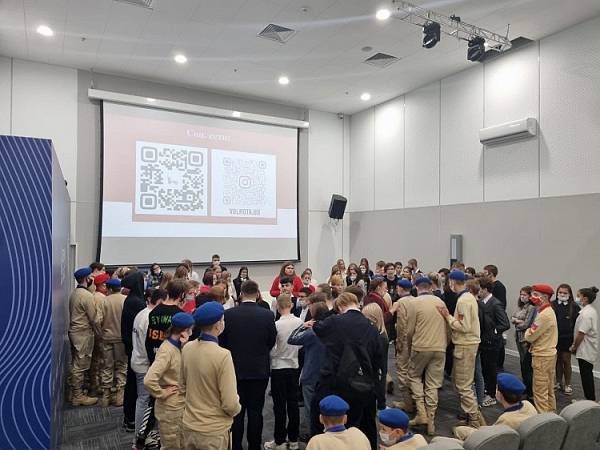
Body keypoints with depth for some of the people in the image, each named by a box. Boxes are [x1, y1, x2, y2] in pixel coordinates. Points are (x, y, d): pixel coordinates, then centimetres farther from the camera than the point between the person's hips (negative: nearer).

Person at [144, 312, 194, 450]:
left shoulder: (177, 347, 3)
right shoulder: (167, 350, -25)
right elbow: (149, 380, -35)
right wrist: (162, 394, -19)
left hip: (180, 404, 8)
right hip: (170, 407, -8)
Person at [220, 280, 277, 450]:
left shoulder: (228, 314, -11)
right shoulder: (267, 315, -11)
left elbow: (222, 342, -1)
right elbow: (272, 342, 0)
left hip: (236, 369, 0)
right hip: (260, 369, 0)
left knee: (237, 412, 12)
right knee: (255, 411, 11)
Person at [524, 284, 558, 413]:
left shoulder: (544, 314, -22)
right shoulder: (549, 311, 10)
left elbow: (530, 336, -20)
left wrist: (528, 331, -1)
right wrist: (530, 332, -3)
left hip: (542, 356, -10)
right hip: (549, 353, 10)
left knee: (540, 391, -2)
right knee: (549, 389, 19)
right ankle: (550, 413, 30)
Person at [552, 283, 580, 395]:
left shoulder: (574, 307, -5)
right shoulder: (552, 305, -1)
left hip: (567, 338, -2)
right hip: (555, 338, 2)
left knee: (566, 361, 7)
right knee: (558, 360, 14)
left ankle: (567, 384, 22)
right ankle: (558, 382, 28)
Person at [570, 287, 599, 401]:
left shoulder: (586, 313, -22)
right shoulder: (592, 311, 9)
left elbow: (581, 333, -23)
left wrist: (574, 347, -8)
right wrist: (575, 345, 14)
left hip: (585, 350, -10)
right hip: (590, 349, 10)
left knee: (586, 375, 0)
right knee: (588, 374, 17)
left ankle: (590, 400, 9)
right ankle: (591, 399, 27)